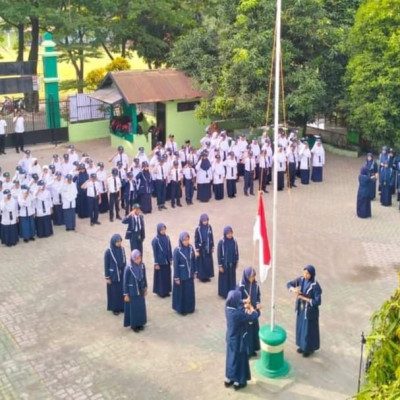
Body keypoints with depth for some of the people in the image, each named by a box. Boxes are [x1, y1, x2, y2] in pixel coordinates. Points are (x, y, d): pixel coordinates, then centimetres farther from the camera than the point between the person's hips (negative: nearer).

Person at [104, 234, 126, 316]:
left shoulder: (122, 249, -5)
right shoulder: (108, 251, -19)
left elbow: (124, 261, 6)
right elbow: (106, 265, -12)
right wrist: (107, 277, -9)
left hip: (122, 274, 5)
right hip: (113, 275, -5)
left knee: (122, 290, 14)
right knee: (114, 291, 10)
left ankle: (121, 307, 31)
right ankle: (114, 308, 26)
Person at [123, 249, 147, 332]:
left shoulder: (142, 266, -8)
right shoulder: (128, 268, -22)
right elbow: (125, 282, -14)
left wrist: (145, 288, 11)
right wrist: (126, 294, -11)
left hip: (140, 291, 5)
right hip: (132, 292, -5)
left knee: (141, 307, 16)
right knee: (133, 308, 9)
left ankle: (140, 323, 34)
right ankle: (133, 325, 28)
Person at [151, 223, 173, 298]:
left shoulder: (167, 237, 0)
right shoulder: (155, 240, -14)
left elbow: (170, 249, 8)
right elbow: (155, 252, -11)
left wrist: (170, 259, 8)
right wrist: (156, 263, -11)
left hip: (167, 260, 5)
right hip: (160, 261, -5)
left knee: (167, 275, 12)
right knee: (160, 276, 4)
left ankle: (166, 291, 25)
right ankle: (160, 292, 17)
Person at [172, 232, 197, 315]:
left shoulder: (191, 248, -5)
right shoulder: (177, 250, -19)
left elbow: (193, 260, 5)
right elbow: (175, 265, -15)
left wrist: (195, 272, 7)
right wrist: (176, 277, -12)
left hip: (190, 274, 5)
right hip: (181, 275, -5)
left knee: (190, 291, 16)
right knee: (181, 292, 9)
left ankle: (190, 308, 33)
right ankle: (181, 309, 26)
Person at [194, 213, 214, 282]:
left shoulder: (209, 227, -2)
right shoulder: (198, 229, -14)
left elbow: (212, 237, 7)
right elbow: (196, 240, -10)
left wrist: (212, 247, 9)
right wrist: (197, 250, -10)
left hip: (208, 248, 4)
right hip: (201, 249, -4)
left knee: (208, 262, 11)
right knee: (201, 262, 4)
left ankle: (207, 275, 24)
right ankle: (202, 276, 16)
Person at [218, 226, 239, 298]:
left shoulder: (234, 241, -5)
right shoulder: (221, 242, -16)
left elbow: (236, 252, 6)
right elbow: (219, 254, -11)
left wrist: (236, 262, 11)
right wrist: (220, 265, -10)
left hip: (232, 263, 4)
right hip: (224, 263, -4)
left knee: (232, 278, 13)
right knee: (224, 279, 8)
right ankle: (224, 293, 21)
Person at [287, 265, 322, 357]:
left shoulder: (315, 286, -28)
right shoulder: (301, 279, -9)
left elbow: (317, 302, -26)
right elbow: (289, 284, -1)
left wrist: (304, 298, -25)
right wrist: (293, 289, -23)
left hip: (310, 311, -6)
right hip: (301, 308, 6)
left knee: (309, 329, 12)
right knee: (301, 327, 23)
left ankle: (310, 348, 35)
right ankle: (303, 345, 45)